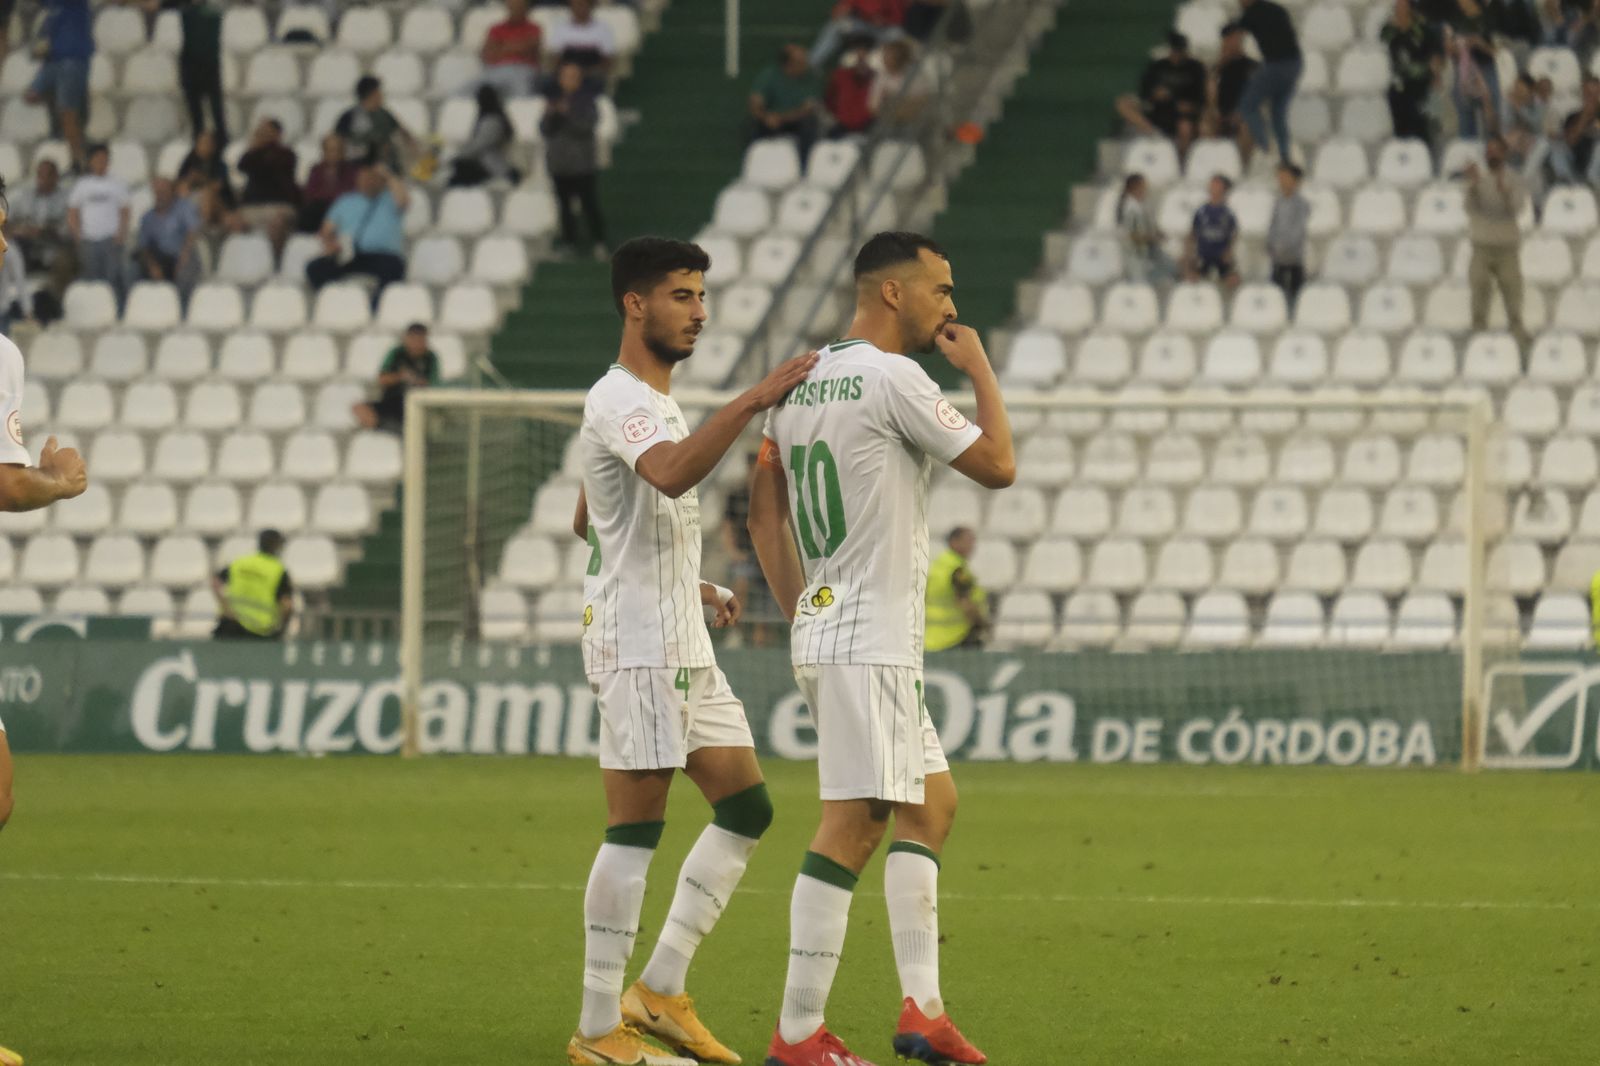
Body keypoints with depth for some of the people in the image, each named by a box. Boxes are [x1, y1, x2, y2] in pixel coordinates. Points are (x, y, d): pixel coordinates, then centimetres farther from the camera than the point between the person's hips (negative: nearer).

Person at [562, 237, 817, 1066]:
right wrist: (753, 401, -38)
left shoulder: (655, 403, 19)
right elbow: (673, 475, -36)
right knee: (634, 833, -8)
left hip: (684, 648, 10)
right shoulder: (618, 400, -14)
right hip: (638, 647, -10)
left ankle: (660, 991, 12)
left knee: (746, 809, 9)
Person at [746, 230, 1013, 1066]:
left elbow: (762, 503, 17)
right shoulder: (892, 378, -13)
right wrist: (981, 369, 4)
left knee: (931, 803, 15)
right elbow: (997, 466, -8)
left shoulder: (804, 381, 13)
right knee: (851, 823, -9)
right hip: (868, 643, -10)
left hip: (821, 630, 10)